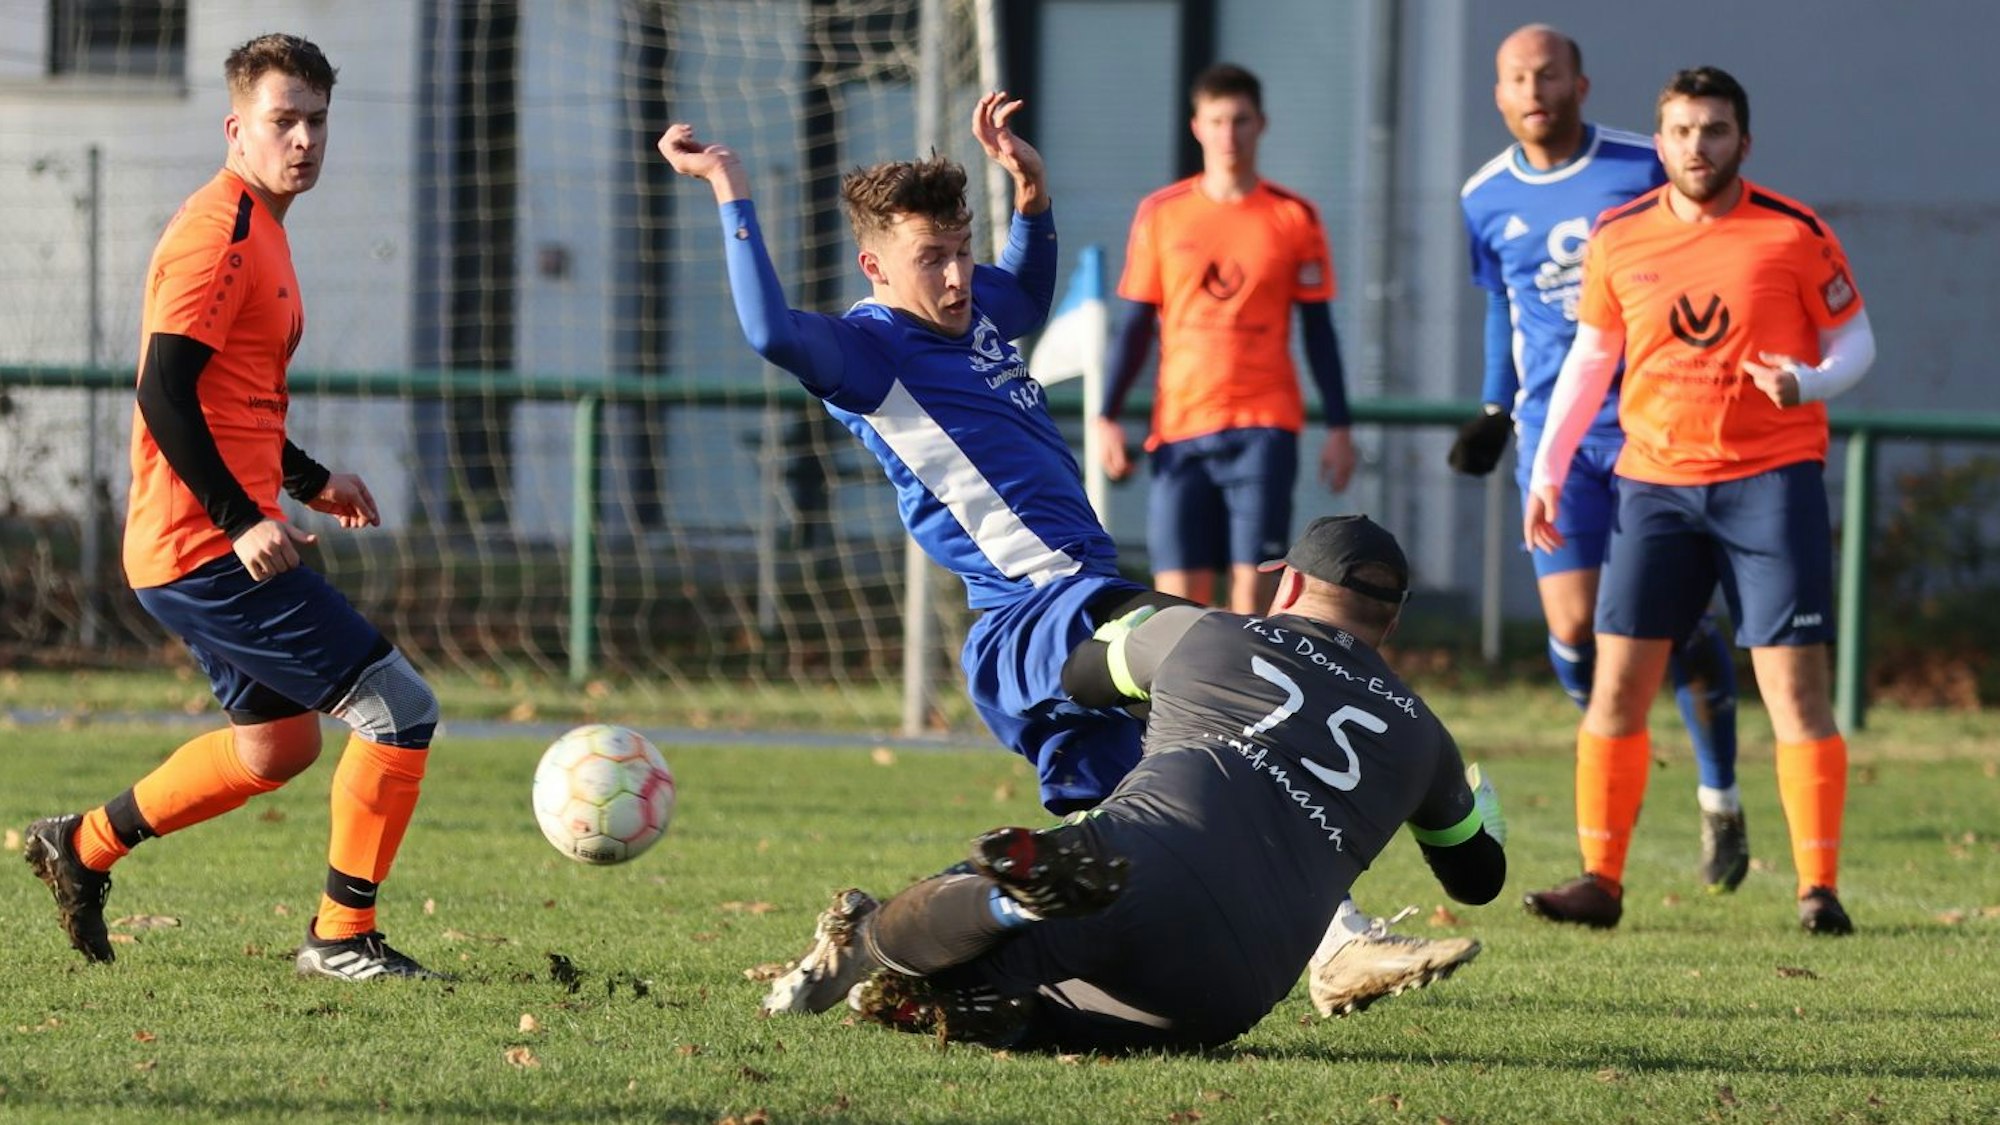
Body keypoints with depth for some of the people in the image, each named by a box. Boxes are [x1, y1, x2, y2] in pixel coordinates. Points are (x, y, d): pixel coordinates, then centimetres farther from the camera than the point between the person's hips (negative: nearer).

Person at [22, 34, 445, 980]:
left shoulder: (258, 229, 17)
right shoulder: (220, 234, -15)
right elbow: (166, 395, -22)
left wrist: (308, 481, 24)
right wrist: (241, 519, -26)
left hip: (205, 548, 11)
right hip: (209, 548, -11)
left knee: (280, 742, 25)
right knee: (400, 708, -10)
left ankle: (84, 846, 30)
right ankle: (342, 937, -2)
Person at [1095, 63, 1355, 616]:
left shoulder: (1294, 218, 4)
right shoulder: (1161, 215, 7)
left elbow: (1318, 328, 7)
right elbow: (1136, 326, 10)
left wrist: (1338, 427, 2)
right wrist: (1108, 418, 1)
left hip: (1263, 428, -1)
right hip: (1179, 430, 1)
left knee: (1253, 582, -9)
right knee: (1180, 594, -2)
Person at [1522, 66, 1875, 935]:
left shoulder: (1795, 234, -5)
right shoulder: (1618, 239, 4)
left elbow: (1855, 342, 2)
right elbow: (1590, 356, 15)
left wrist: (1808, 384, -20)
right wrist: (1547, 469, 10)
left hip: (1771, 477, -3)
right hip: (1654, 480, 3)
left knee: (1793, 684, -8)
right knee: (1616, 681, -1)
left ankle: (1819, 888, -4)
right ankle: (1600, 880, 7)